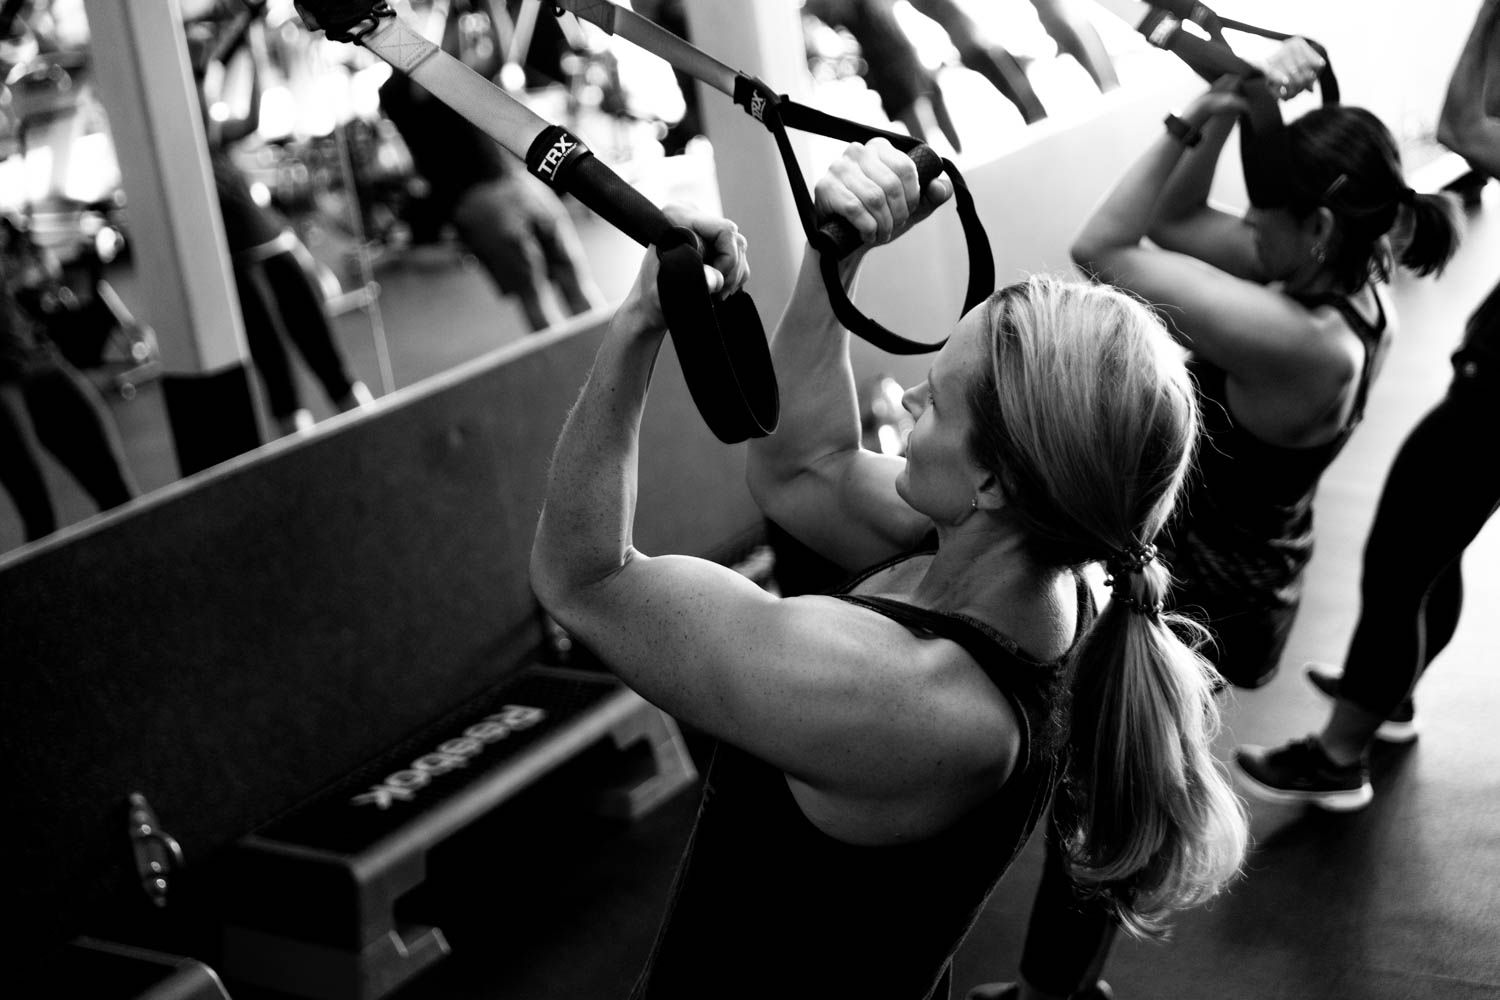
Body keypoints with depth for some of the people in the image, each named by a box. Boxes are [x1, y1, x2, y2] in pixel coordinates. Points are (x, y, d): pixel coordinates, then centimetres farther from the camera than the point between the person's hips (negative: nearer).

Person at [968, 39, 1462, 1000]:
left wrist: (1204, 116, -29)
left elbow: (1103, 248, -34)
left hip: (1198, 596, -10)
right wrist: (1213, 118, -16)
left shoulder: (1303, 344, -36)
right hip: (1240, 574, 10)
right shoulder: (1351, 285, -7)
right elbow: (1177, 221, 0)